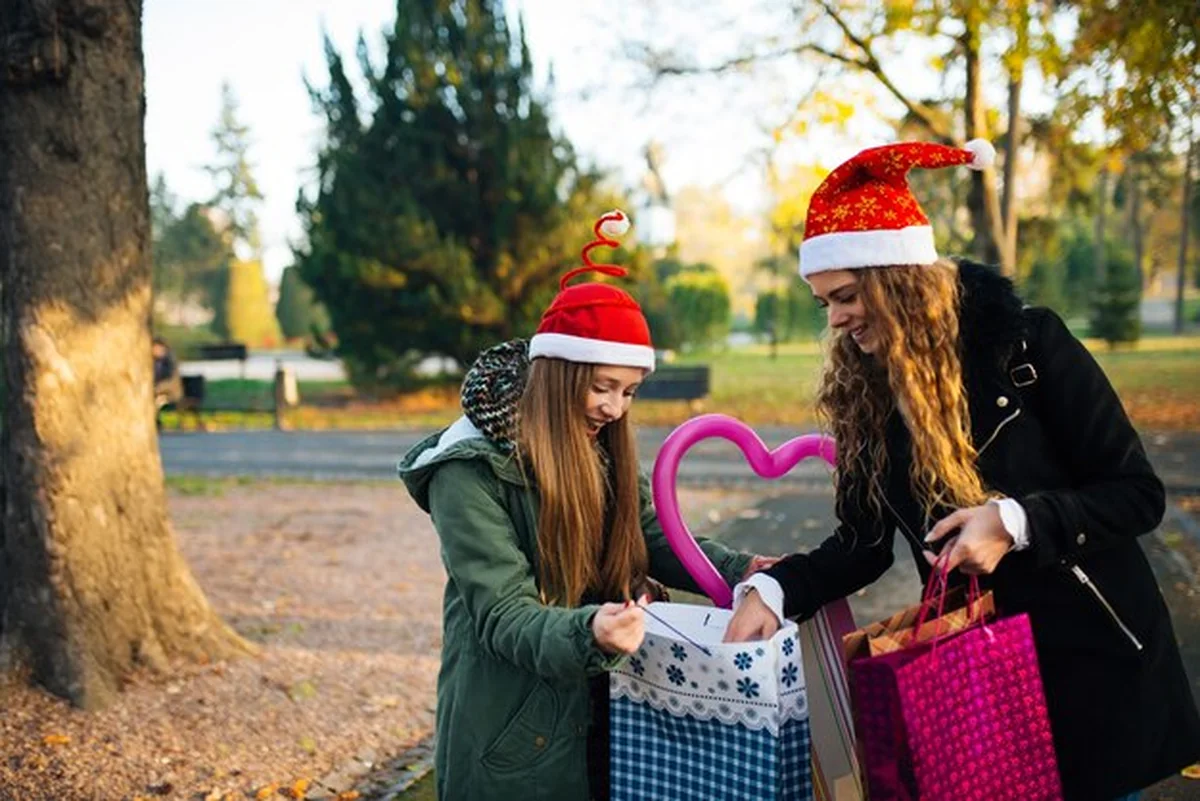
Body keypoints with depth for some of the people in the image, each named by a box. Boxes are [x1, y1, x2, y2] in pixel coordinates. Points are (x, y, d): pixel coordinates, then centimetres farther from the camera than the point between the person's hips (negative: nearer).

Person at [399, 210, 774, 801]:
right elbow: (503, 615, -24)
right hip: (513, 735, -6)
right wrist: (587, 633, -43)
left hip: (600, 716, 7)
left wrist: (743, 572, -11)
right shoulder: (470, 471, -20)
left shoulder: (601, 453, 4)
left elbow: (657, 541, 6)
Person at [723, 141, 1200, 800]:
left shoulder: (1027, 344, -15)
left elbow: (1138, 493, -13)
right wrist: (772, 589, -15)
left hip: (1095, 654, -4)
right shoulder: (864, 392, -1)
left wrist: (1014, 521, -27)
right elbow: (864, 542, 1)